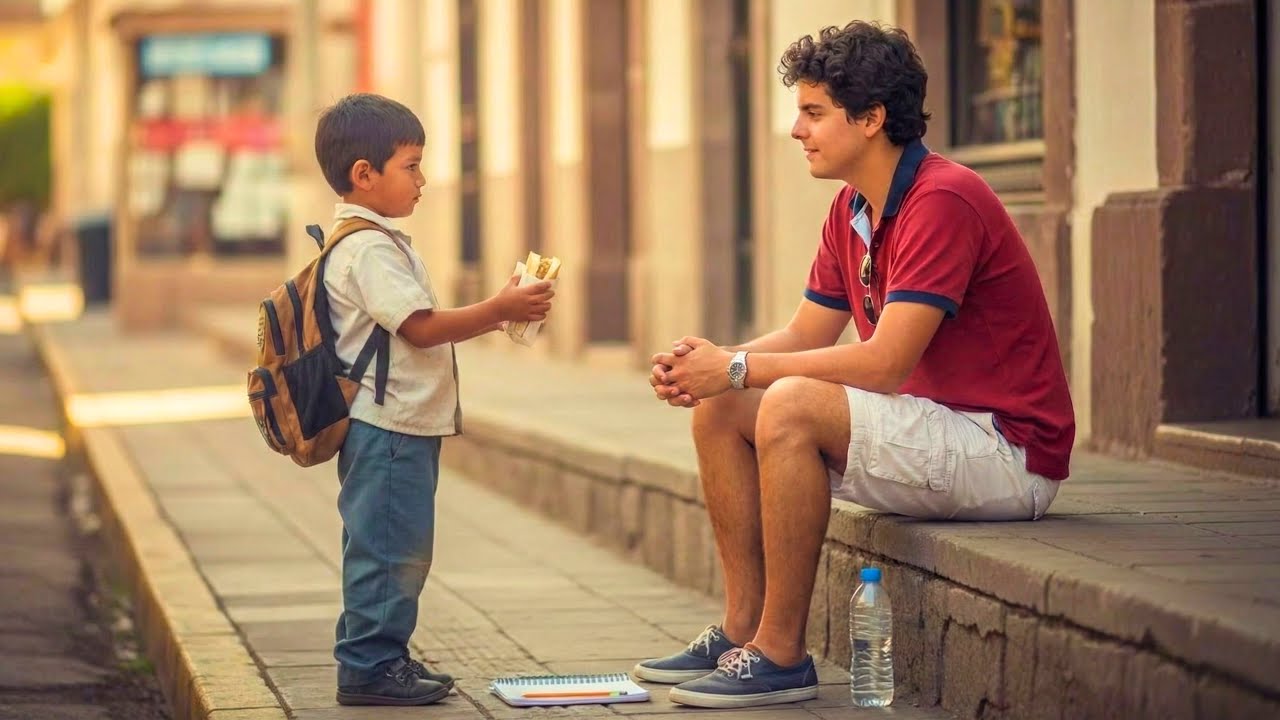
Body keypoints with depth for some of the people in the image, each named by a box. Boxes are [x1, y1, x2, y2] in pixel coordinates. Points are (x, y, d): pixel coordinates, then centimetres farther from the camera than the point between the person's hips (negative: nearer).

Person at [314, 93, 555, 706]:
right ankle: (369, 665, -2)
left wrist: (486, 319, 16)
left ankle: (379, 656, 22)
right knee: (387, 547, -7)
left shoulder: (375, 242, 19)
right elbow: (420, 328, -22)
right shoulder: (368, 249, -16)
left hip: (404, 424, 11)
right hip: (388, 425, -11)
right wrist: (498, 309, -18)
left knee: (399, 549, 16)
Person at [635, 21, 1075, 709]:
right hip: (935, 430, 10)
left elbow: (884, 363, -26)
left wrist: (739, 369, -20)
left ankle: (781, 654, -21)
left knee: (792, 407, -29)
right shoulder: (852, 211, 9)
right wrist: (707, 365, -7)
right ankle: (742, 630, 3)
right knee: (720, 411, 4)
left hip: (1007, 451, -10)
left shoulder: (942, 201, -20)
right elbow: (804, 336, 12)